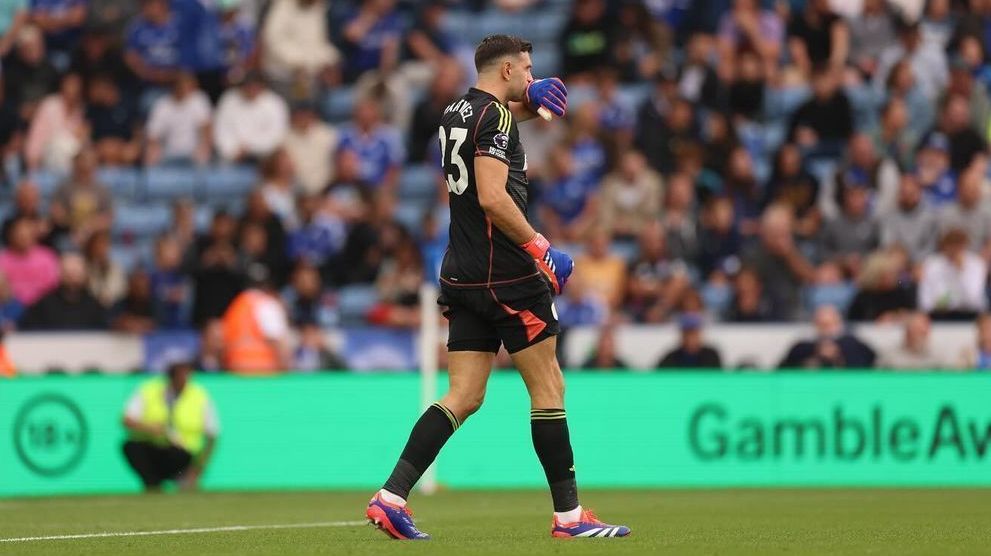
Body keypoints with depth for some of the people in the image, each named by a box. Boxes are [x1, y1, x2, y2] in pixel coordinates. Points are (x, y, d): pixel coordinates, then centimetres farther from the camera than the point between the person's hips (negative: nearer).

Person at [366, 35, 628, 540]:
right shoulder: (495, 117, -11)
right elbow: (492, 198, -23)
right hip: (507, 275, -9)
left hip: (464, 277, 9)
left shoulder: (456, 113, 15)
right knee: (548, 388, 0)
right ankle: (568, 514, 3)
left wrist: (530, 100, 19)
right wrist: (539, 247, -17)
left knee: (463, 397, 6)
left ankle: (391, 498, -6)